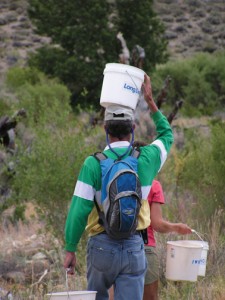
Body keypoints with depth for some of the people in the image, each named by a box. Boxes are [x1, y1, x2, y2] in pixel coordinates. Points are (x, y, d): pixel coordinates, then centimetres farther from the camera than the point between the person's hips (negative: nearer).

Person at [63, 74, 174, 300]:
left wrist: (70, 249, -2)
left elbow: (79, 209, -11)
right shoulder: (147, 159, 1)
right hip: (135, 247, 1)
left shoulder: (93, 163, -8)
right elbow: (166, 135, 24)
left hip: (102, 245, -1)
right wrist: (150, 102, 28)